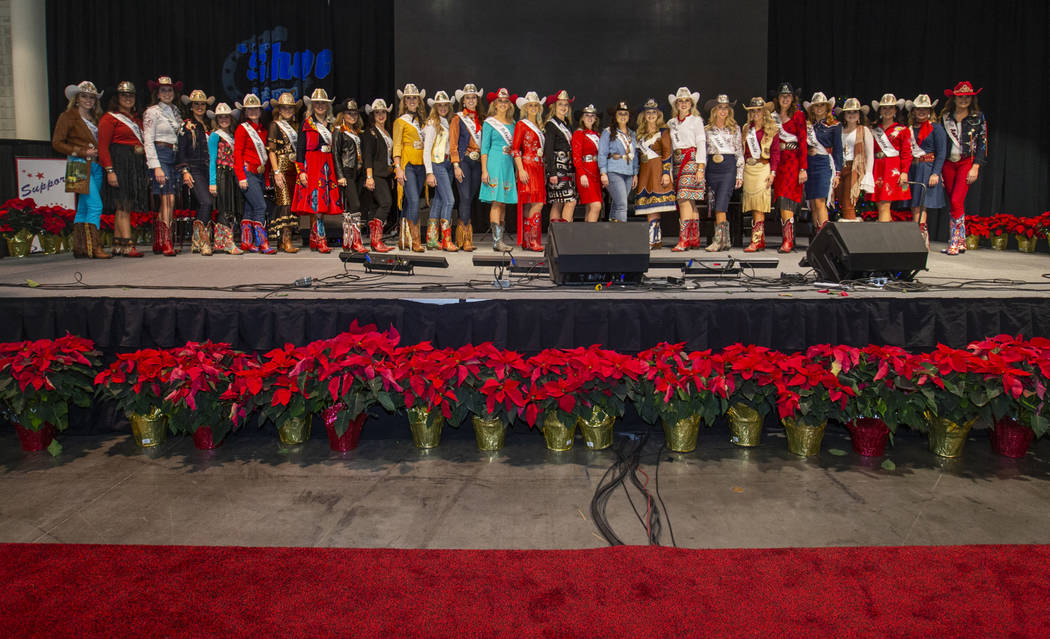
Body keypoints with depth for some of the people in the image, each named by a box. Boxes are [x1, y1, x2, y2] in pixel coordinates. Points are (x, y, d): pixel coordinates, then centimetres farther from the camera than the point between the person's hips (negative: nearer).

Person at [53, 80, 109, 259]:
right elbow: (57, 142, -4)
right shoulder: (68, 116, 0)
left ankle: (79, 248, 13)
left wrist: (98, 152, 3)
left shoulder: (95, 118, 20)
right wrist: (82, 152, -13)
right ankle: (94, 247, -16)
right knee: (95, 205, -17)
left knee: (84, 208, 9)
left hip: (95, 165, 7)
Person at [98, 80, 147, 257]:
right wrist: (109, 170, -17)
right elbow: (103, 146, -8)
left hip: (136, 166, 7)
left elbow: (143, 141, 30)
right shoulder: (109, 118, -1)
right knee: (123, 205, -12)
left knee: (125, 206, 6)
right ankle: (128, 245, -17)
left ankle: (117, 245, 9)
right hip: (119, 163, -7)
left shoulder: (137, 119, 22)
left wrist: (142, 150, 9)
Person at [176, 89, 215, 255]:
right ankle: (203, 241, -19)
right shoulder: (186, 125, 2)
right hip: (194, 170, -6)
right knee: (206, 202, -22)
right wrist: (184, 171, -11)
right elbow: (180, 150, -2)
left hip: (208, 170, 6)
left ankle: (196, 244, 13)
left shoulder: (208, 126, 19)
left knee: (202, 205, 5)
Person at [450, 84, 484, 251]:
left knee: (471, 198, 4)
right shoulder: (457, 119, 3)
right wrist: (456, 166, -12)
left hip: (477, 162, 5)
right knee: (465, 198, -13)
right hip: (463, 161, -5)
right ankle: (466, 239, -13)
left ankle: (460, 235, 12)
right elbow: (453, 144, -3)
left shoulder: (479, 120, 16)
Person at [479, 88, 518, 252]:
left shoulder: (512, 124, 16)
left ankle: (500, 239, 8)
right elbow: (484, 148, -3)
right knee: (496, 202, -11)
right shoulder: (489, 123, 1)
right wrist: (484, 170, -11)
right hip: (495, 164, -6)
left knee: (504, 203, 5)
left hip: (509, 165, 6)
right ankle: (497, 241, -12)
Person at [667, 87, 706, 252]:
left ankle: (684, 239, -20)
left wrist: (700, 168, -12)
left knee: (684, 198, -16)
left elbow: (701, 144, -2)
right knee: (690, 201, 5)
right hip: (677, 162, 5)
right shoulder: (671, 123, 18)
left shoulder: (696, 120, 4)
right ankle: (695, 239, 9)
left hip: (691, 161, -5)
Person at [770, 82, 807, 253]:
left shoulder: (798, 115, 1)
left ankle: (787, 241, -20)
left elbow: (803, 143, -5)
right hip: (778, 161, 5)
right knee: (780, 200, 1)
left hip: (793, 160, -5)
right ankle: (788, 240, 6)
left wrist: (803, 168, -11)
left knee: (786, 200, -17)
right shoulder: (773, 116, 15)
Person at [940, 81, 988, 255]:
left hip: (967, 162, -3)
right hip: (948, 163, 3)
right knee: (954, 204, 6)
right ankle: (961, 242, 16)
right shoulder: (945, 117, 9)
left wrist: (975, 167, -8)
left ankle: (954, 243, -11)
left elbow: (982, 143, 1)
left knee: (956, 202, -15)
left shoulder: (978, 117, 3)